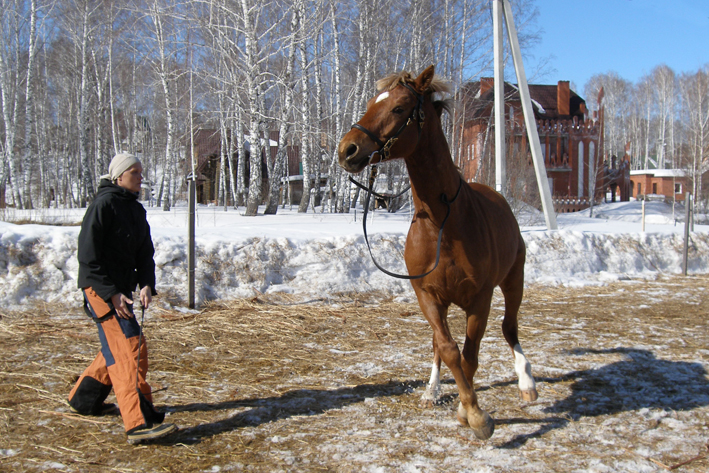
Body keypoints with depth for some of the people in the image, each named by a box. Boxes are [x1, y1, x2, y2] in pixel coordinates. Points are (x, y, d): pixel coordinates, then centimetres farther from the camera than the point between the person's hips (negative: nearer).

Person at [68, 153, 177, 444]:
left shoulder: (136, 210, 13)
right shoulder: (103, 204, -13)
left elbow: (145, 253, 13)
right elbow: (87, 255, -16)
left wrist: (147, 285, -5)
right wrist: (110, 293, -20)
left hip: (121, 287, 9)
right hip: (100, 286, -9)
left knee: (116, 346, 18)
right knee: (130, 347, -16)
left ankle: (83, 398, 38)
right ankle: (139, 423, -20)